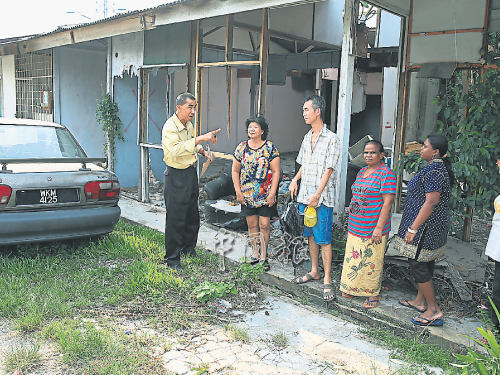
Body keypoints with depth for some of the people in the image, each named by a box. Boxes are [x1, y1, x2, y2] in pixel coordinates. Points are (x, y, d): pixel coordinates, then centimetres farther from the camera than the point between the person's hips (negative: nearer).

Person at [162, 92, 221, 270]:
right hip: (176, 177, -9)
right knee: (176, 217, -3)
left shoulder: (188, 124, 9)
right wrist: (200, 139, -40)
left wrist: (203, 151, 8)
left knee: (192, 214, 17)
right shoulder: (170, 127, -19)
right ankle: (172, 258, 11)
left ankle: (189, 248, 36)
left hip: (191, 172, 9)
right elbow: (176, 150, -38)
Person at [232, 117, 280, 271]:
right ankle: (255, 253, 25)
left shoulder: (270, 148, -5)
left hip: (265, 194, -3)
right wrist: (238, 191, 1)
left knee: (264, 225, -2)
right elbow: (235, 171, 9)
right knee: (251, 224, 9)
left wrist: (272, 194, -11)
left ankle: (263, 257, 11)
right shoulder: (241, 148, 4)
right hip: (247, 195, 3)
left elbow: (276, 172, -5)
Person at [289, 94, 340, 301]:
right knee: (310, 235, 15)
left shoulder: (331, 139, -10)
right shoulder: (307, 137, 13)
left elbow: (328, 170, -15)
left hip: (322, 198, -7)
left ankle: (327, 280, 6)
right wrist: (295, 179, 4)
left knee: (323, 238, -3)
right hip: (305, 195, 7)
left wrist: (317, 195, -21)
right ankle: (314, 271, 29)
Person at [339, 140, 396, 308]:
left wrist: (379, 228, -20)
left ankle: (373, 293, 17)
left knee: (372, 261, 2)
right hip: (355, 226, 7)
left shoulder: (386, 174, -12)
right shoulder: (361, 172, 13)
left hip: (373, 228, -7)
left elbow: (387, 202, -16)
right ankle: (354, 288, 29)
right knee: (354, 258, 14)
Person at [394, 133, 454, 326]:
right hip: (436, 226, 10)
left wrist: (413, 228, -24)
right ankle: (420, 300, 32)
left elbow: (431, 202, -26)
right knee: (425, 263, 18)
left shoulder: (433, 170, -20)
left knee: (417, 264, -3)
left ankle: (434, 310, 4)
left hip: (425, 226, -10)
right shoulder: (440, 167, 13)